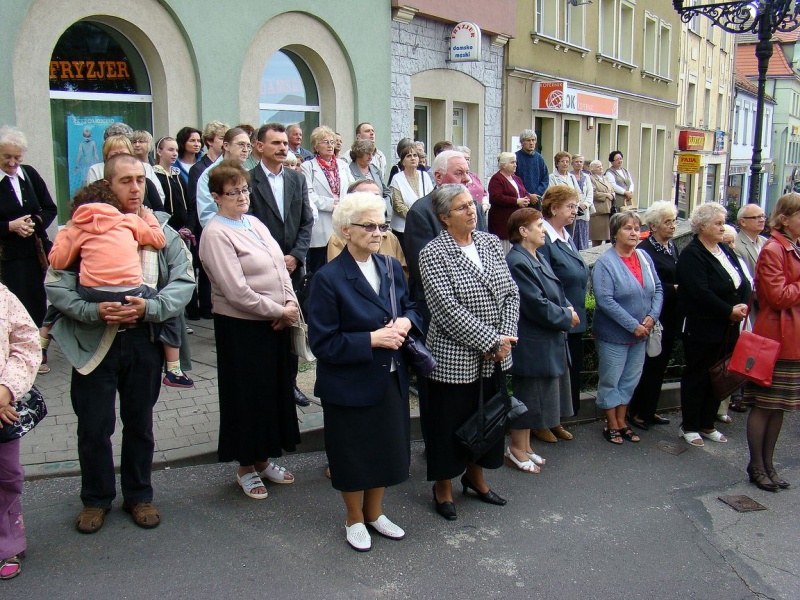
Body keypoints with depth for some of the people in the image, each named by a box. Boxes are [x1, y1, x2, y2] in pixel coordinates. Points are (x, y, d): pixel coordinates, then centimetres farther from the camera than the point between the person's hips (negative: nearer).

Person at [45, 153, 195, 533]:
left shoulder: (160, 229, 1)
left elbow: (185, 280, -5)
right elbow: (55, 285, -8)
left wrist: (150, 308, -20)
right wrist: (93, 310, -22)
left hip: (144, 341, 2)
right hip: (94, 341, -1)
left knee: (139, 422, 15)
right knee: (93, 426, 7)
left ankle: (139, 495, 33)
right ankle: (96, 498, 29)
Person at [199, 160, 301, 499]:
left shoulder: (254, 223, 10)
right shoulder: (216, 234, -14)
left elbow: (280, 267, 11)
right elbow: (236, 291, -21)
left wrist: (291, 304, -5)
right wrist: (279, 311, -15)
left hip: (274, 324, 8)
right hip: (241, 327, -8)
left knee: (275, 390, 15)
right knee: (246, 394, 5)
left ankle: (263, 459, 32)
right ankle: (246, 467, 23)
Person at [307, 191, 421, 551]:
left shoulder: (391, 268, 2)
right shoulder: (329, 279, -17)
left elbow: (410, 306, 15)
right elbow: (322, 343, -18)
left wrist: (406, 322, -8)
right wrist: (371, 340, -23)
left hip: (390, 379, 6)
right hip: (349, 384, -6)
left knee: (387, 448, 18)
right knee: (354, 454, 10)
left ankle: (374, 512, 41)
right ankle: (354, 519, 34)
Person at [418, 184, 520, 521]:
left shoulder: (490, 242, 5)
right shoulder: (433, 254, -13)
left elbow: (511, 293, 4)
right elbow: (449, 310, -21)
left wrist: (505, 336, -10)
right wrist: (492, 341, -20)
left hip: (494, 357, 6)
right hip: (454, 359, -6)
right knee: (449, 423, 8)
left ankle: (475, 476, 41)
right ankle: (444, 486, 30)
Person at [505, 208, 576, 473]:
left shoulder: (537, 258, 11)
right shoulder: (517, 262, -21)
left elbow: (555, 292, 18)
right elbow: (537, 306, -23)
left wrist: (567, 308, -2)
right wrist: (567, 318, -11)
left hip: (548, 342, 10)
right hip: (532, 345, -10)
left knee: (534, 398, 17)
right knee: (527, 397, 2)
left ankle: (525, 446, 29)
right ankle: (517, 448, 18)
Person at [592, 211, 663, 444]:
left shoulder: (645, 258, 4)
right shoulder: (605, 263, -15)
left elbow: (658, 289, 7)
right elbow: (605, 300, -21)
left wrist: (652, 316, -10)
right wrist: (633, 325, -20)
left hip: (640, 334, 6)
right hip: (613, 335, -6)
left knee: (630, 380, 15)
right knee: (610, 381, 7)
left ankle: (621, 421, 30)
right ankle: (612, 425, 21)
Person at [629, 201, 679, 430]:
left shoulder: (672, 247, 13)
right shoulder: (645, 250, -13)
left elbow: (679, 278, 16)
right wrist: (675, 289, -18)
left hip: (671, 316, 8)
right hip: (654, 317, -8)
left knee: (660, 364, 14)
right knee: (650, 365, -2)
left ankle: (649, 411, 25)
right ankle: (636, 412, 11)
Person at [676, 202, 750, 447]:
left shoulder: (725, 250, 12)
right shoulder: (691, 254, -13)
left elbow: (744, 283, 9)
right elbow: (701, 293, -22)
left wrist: (743, 305, -9)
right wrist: (729, 311, -17)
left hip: (727, 328, 8)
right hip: (701, 328, -8)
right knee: (696, 377, 3)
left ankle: (707, 425, 26)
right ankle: (689, 427, 16)